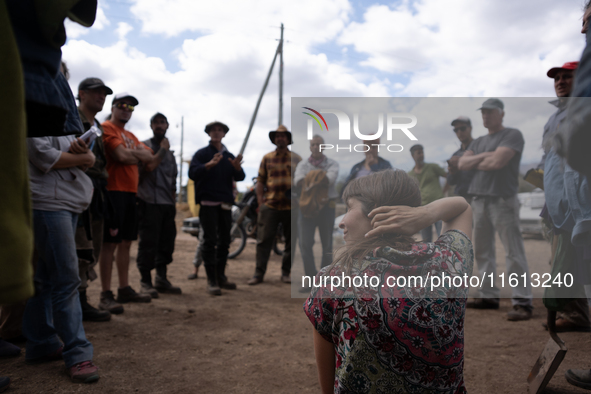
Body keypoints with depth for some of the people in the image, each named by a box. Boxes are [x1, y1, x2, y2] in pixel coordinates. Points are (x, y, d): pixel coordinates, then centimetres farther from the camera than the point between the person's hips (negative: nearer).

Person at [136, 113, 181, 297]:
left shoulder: (170, 153, 22)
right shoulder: (144, 146, 3)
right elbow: (147, 168, -14)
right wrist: (162, 150, -6)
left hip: (167, 204, 6)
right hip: (150, 202, -6)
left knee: (166, 242, 7)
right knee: (149, 242, -5)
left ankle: (161, 280, 17)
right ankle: (146, 281, 5)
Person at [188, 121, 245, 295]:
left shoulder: (229, 156, 17)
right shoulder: (202, 153, 3)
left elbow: (240, 177, 8)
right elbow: (192, 173, -12)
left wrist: (237, 167, -14)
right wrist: (209, 165, -28)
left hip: (225, 203, 5)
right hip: (208, 202, -5)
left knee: (224, 241, 9)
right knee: (210, 241, -7)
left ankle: (221, 276, 20)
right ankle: (211, 281, -4)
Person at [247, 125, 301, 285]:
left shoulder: (296, 159, 8)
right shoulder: (267, 158, 9)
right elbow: (260, 182, 8)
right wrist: (260, 202, 0)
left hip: (291, 206, 1)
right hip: (270, 205, -1)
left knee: (290, 241, 7)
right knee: (263, 239, -3)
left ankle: (286, 272, 20)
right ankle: (259, 273, 5)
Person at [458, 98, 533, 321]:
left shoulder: (512, 135, -2)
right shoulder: (478, 142, 20)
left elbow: (497, 161, -17)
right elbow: (462, 164, 7)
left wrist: (476, 163, 0)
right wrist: (484, 156, -6)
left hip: (503, 200, -8)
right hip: (479, 200, 8)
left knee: (514, 252, -9)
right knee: (482, 251, 10)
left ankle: (522, 302, -6)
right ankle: (489, 296, 19)